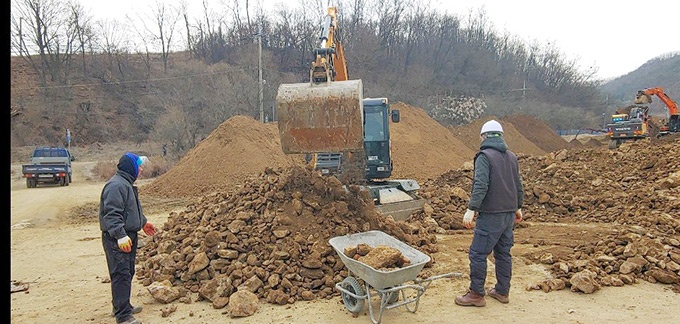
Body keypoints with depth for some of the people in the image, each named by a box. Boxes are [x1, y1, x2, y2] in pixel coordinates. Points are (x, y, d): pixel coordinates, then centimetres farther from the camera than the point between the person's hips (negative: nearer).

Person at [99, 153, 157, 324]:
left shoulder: (127, 184, 16)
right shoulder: (116, 185, -18)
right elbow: (112, 213, -26)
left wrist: (143, 223, 36)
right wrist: (120, 235, -32)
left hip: (128, 236, 11)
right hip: (117, 239, -11)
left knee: (128, 273, 18)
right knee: (121, 275, -8)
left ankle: (123, 307, 30)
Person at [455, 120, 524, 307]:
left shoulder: (485, 156, -12)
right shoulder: (512, 157, 12)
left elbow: (481, 185, -22)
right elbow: (518, 185, 19)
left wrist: (471, 209, -23)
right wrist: (518, 207, 30)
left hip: (491, 214, -8)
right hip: (509, 214, 8)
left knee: (478, 254, -1)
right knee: (503, 253, 16)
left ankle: (476, 294, 5)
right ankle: (502, 291, 24)